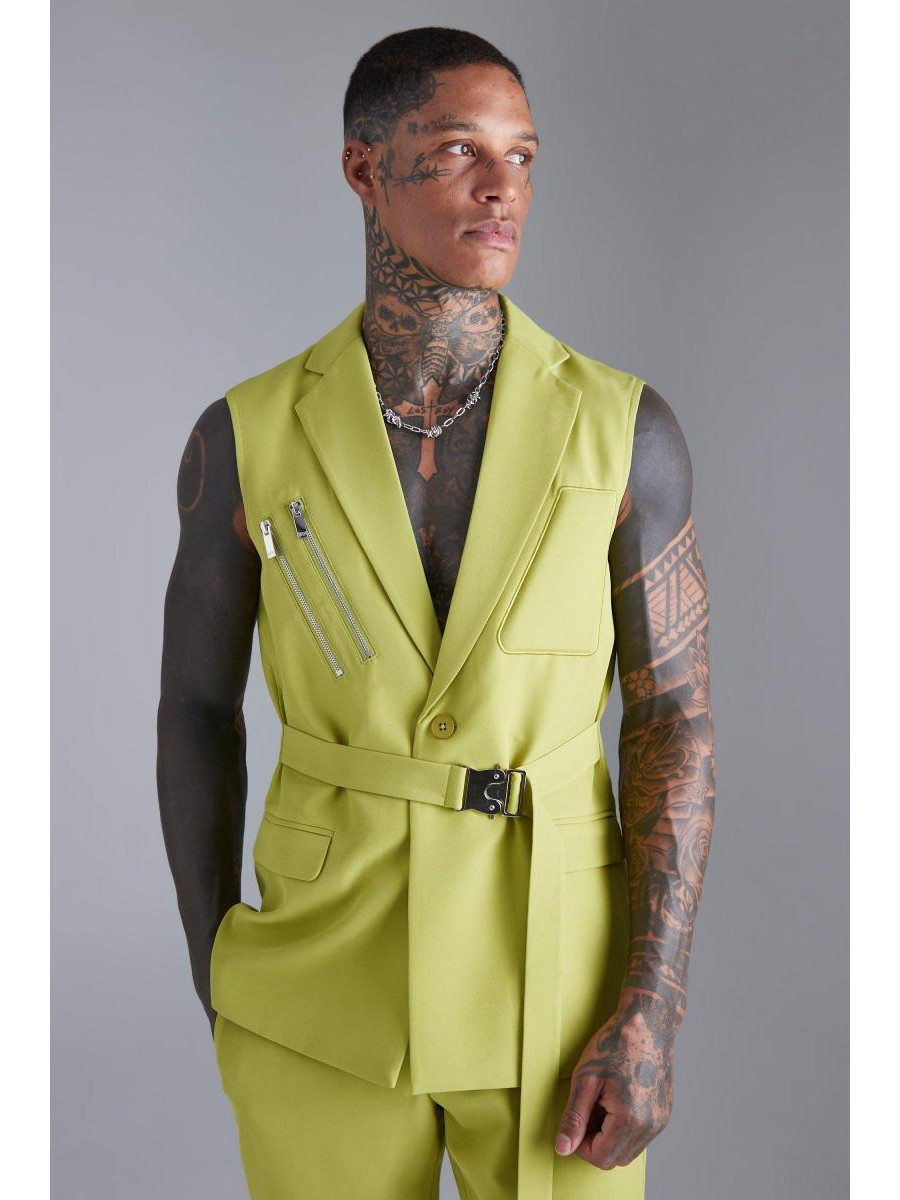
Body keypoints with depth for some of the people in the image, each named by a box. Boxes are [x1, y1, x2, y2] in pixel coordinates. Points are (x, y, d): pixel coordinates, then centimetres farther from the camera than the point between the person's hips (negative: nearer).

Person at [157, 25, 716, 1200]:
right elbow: (196, 707, 3)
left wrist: (650, 1018, -13)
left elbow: (676, 723, -7)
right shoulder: (248, 437, -7)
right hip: (333, 966, 1)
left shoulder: (626, 426, -8)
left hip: (555, 969, 0)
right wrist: (217, 985, 5)